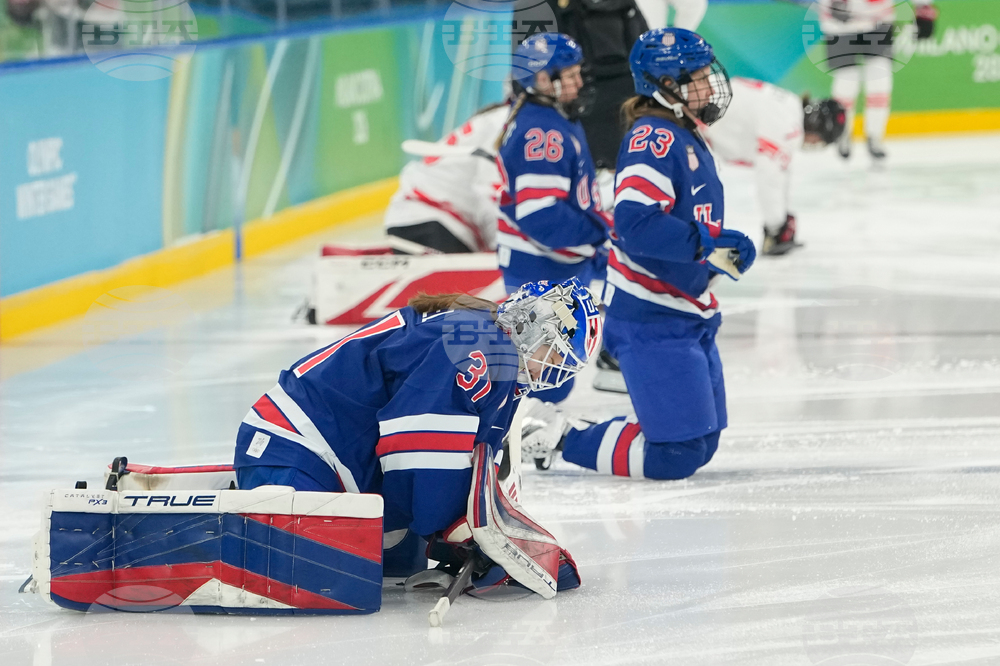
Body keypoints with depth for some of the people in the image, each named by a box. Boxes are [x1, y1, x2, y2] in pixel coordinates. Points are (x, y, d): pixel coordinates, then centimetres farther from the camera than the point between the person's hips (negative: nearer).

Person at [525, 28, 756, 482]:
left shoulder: (687, 139, 17)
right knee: (676, 455, -13)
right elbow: (635, 224, -28)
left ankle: (556, 431, 20)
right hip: (650, 320, -10)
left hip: (689, 316, 10)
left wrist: (730, 247, 4)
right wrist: (703, 241, -29)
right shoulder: (654, 138, -15)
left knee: (702, 444, 14)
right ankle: (559, 440, 1)